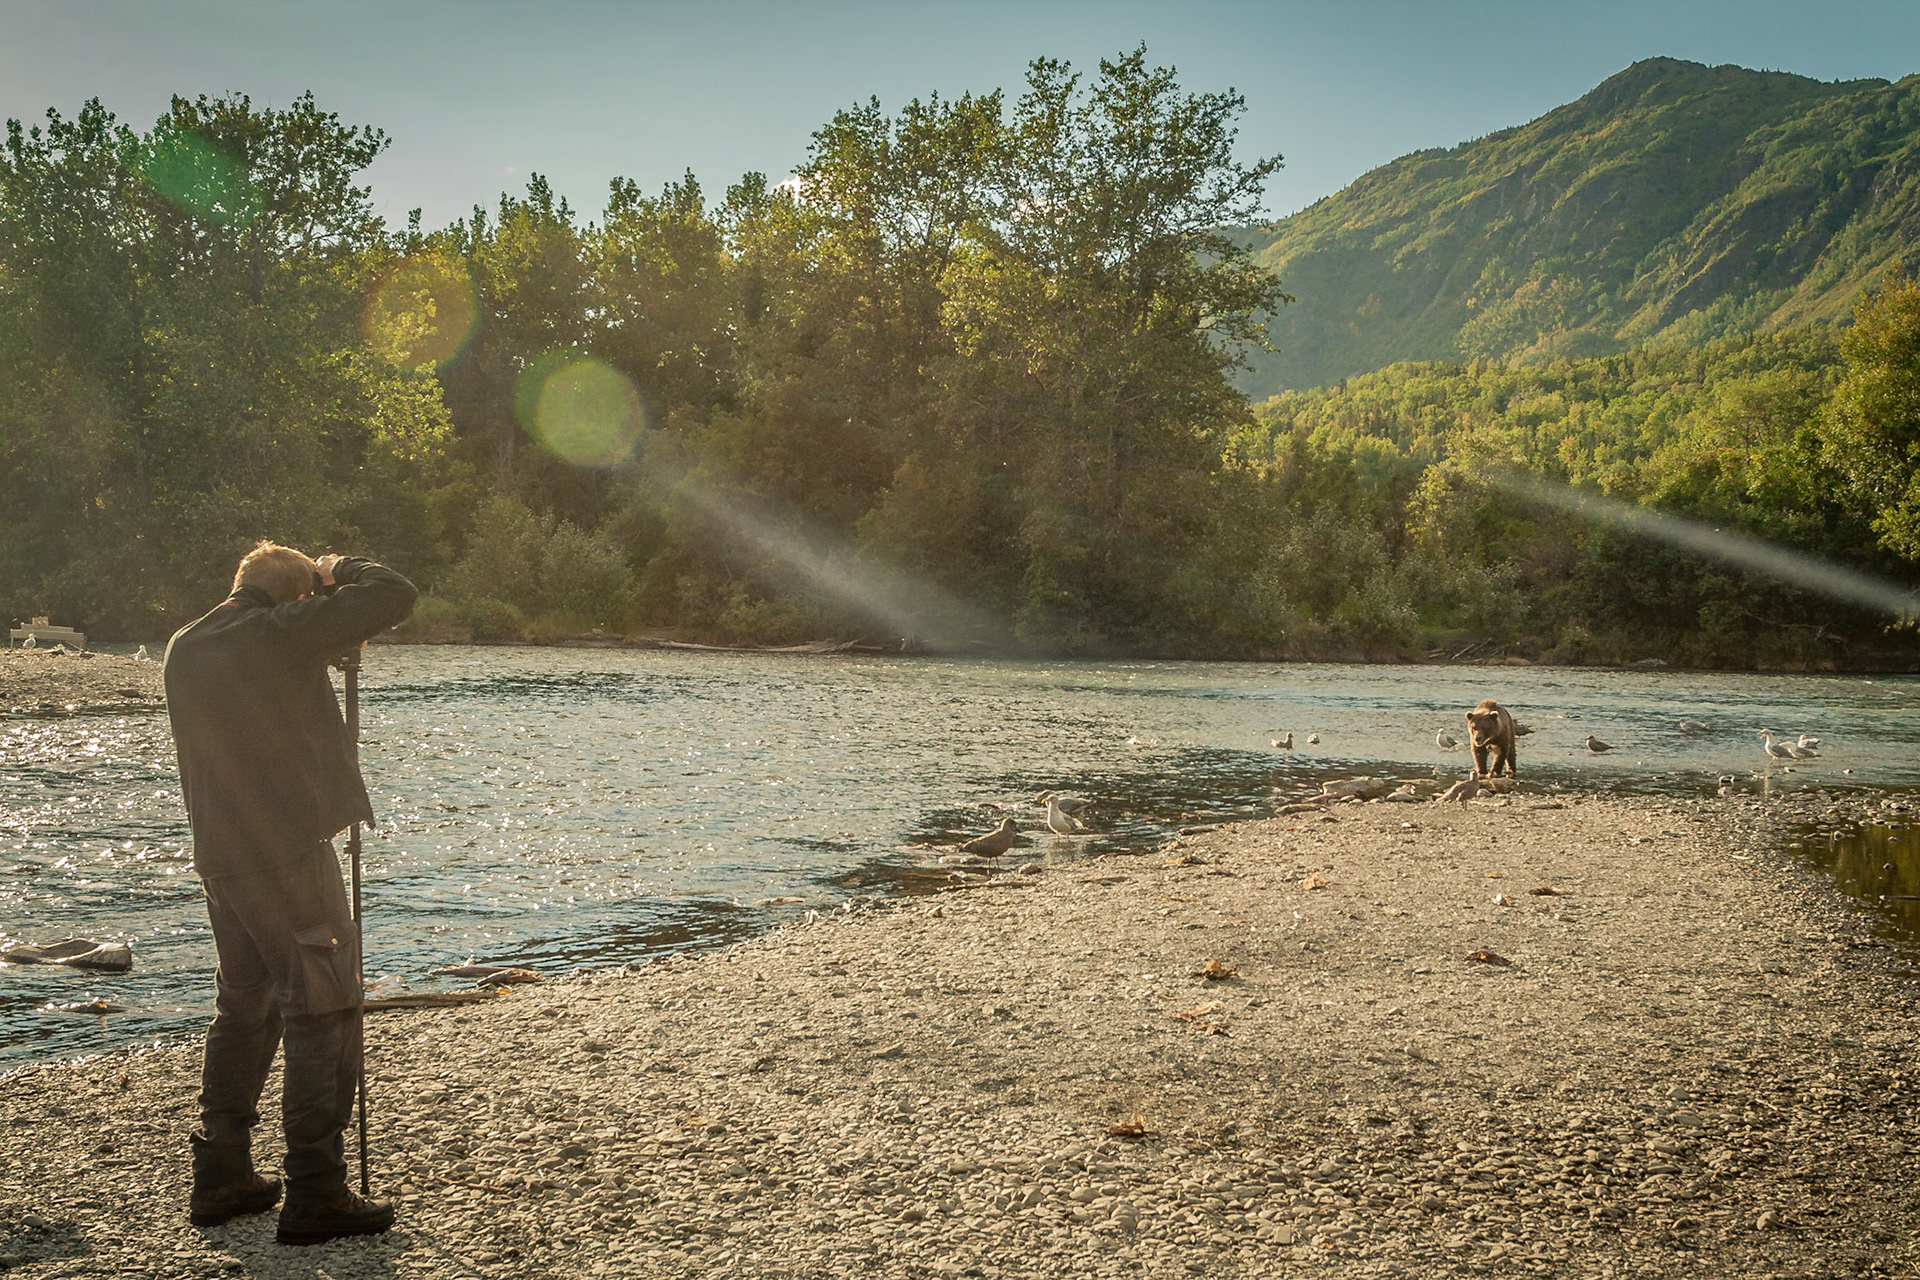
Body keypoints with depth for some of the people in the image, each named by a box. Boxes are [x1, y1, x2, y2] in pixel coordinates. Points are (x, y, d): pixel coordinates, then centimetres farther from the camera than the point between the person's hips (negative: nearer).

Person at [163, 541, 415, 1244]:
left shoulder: (183, 648, 10)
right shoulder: (281, 633, -13)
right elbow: (395, 594, -13)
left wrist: (329, 648, 20)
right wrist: (340, 570, 5)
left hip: (220, 861, 8)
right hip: (291, 856, -8)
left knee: (244, 1009, 19)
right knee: (322, 1014, -2)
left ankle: (220, 1177, 25)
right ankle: (315, 1195, -1)